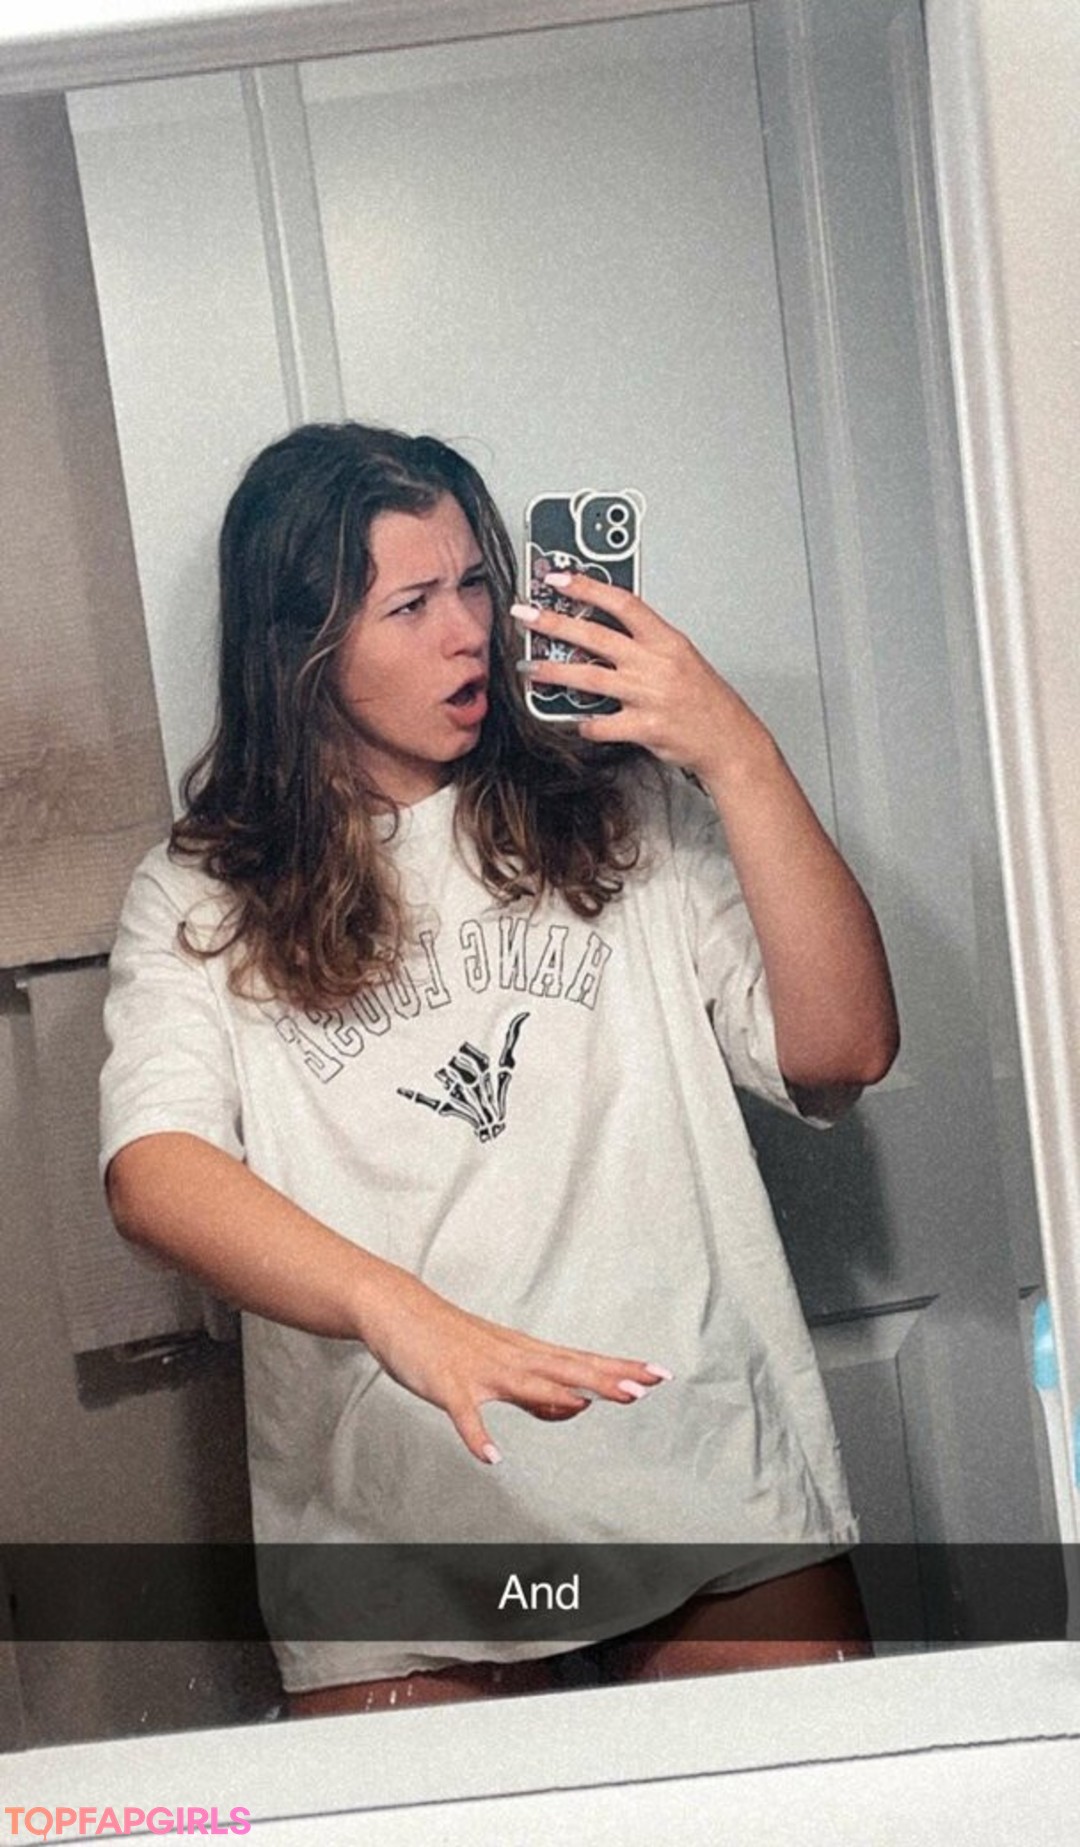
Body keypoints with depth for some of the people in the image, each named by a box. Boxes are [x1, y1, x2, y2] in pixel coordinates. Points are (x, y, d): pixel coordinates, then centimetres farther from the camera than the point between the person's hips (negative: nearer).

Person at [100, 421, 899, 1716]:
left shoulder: (624, 812, 7)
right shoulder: (201, 903, 2)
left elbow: (842, 1054, -2)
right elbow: (153, 1167, -16)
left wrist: (739, 758, -11)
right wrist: (399, 1312, -33)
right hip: (399, 1544, -1)